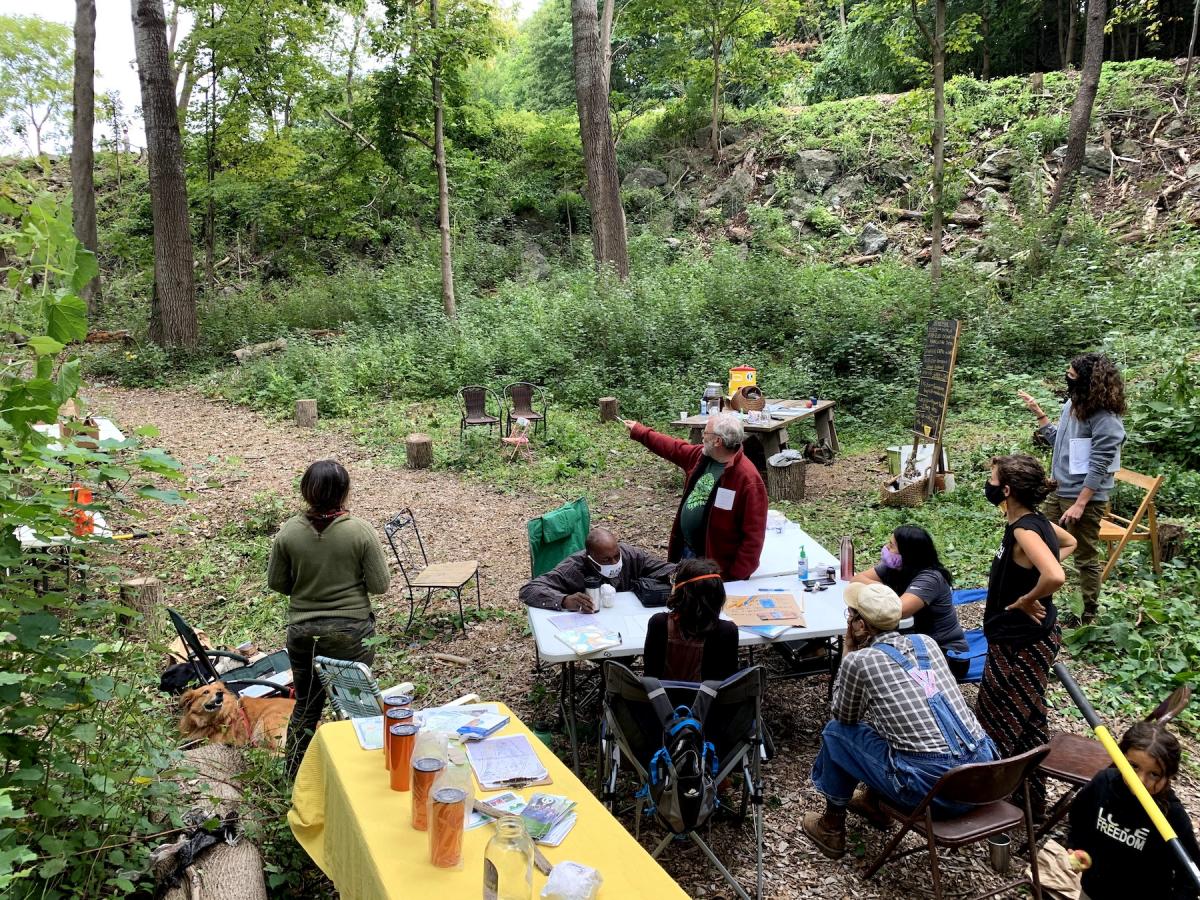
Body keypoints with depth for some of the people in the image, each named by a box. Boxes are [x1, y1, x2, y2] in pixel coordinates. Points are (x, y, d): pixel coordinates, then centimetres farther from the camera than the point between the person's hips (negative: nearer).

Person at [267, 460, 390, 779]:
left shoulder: (289, 531, -10)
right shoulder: (361, 531, -17)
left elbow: (276, 582, 0)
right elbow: (379, 585, -12)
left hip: (302, 631, 3)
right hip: (351, 632, -2)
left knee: (306, 704, 20)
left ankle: (295, 775, 32)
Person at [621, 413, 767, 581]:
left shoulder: (749, 480, -25)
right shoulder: (701, 455, 0)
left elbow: (754, 535, -24)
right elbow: (673, 448, 21)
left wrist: (736, 577, -23)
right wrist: (639, 432, 29)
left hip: (715, 564, -8)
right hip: (686, 552, 8)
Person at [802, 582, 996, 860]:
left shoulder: (859, 661, -8)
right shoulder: (927, 642, 11)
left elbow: (845, 717, 12)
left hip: (933, 786, -6)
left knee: (837, 732, 15)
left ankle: (831, 829, 29)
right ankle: (876, 802, 45)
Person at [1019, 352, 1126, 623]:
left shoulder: (1105, 418, -19)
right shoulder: (1072, 404, 5)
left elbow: (1099, 466, -21)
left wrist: (1079, 504, -22)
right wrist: (1038, 413, 13)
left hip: (1085, 497, -8)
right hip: (1059, 490, 8)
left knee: (1086, 559, 5)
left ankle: (1088, 616, 18)